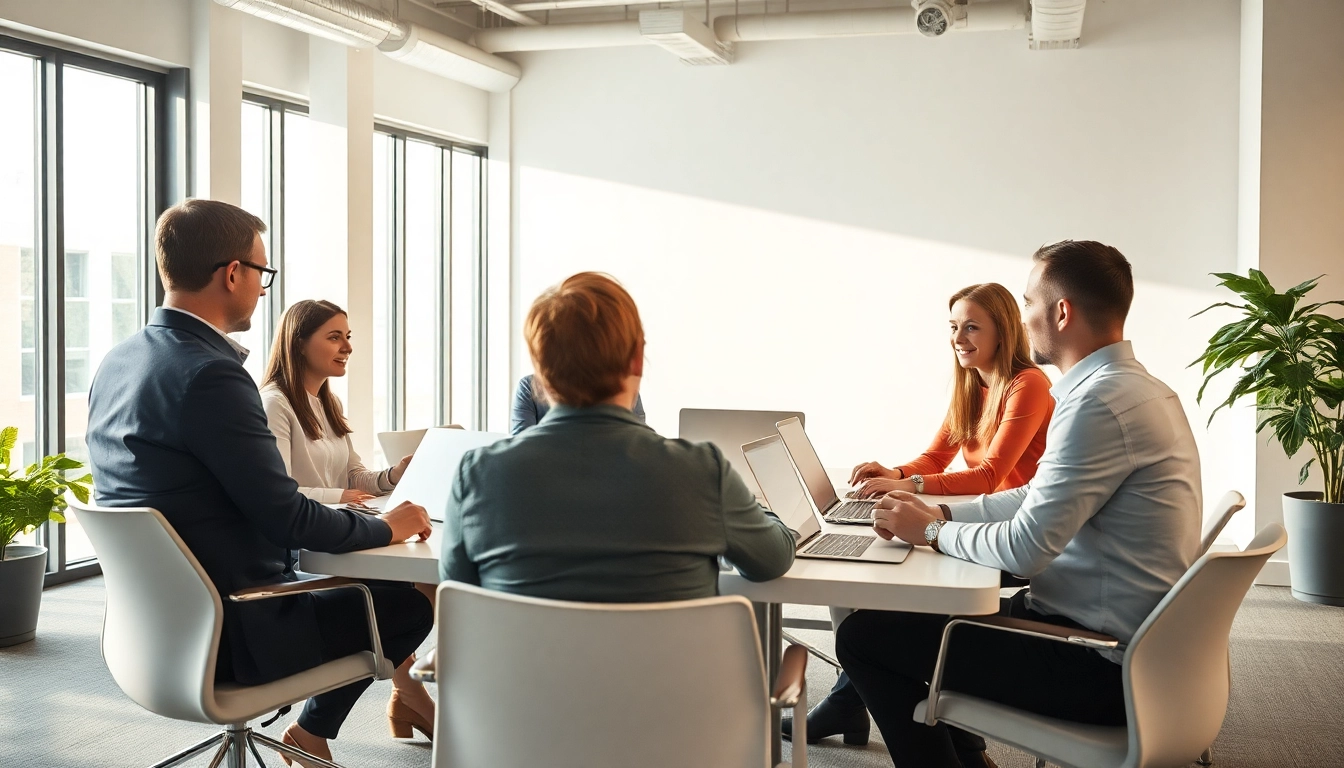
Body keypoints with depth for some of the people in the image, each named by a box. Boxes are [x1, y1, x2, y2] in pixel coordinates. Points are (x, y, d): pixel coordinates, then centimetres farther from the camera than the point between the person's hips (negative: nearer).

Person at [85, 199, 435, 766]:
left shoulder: (116, 363, 4)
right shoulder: (210, 375, -24)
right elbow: (288, 520, -21)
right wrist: (386, 527, -5)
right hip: (228, 636, -9)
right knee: (410, 603, 5)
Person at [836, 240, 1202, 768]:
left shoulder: (1101, 402, -24)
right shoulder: (1130, 386, 9)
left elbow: (1025, 547, -24)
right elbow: (1040, 500, 16)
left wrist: (932, 532, -7)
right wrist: (940, 513, 7)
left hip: (1101, 666, -10)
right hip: (1117, 635, 10)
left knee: (864, 636, -6)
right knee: (923, 609, 23)